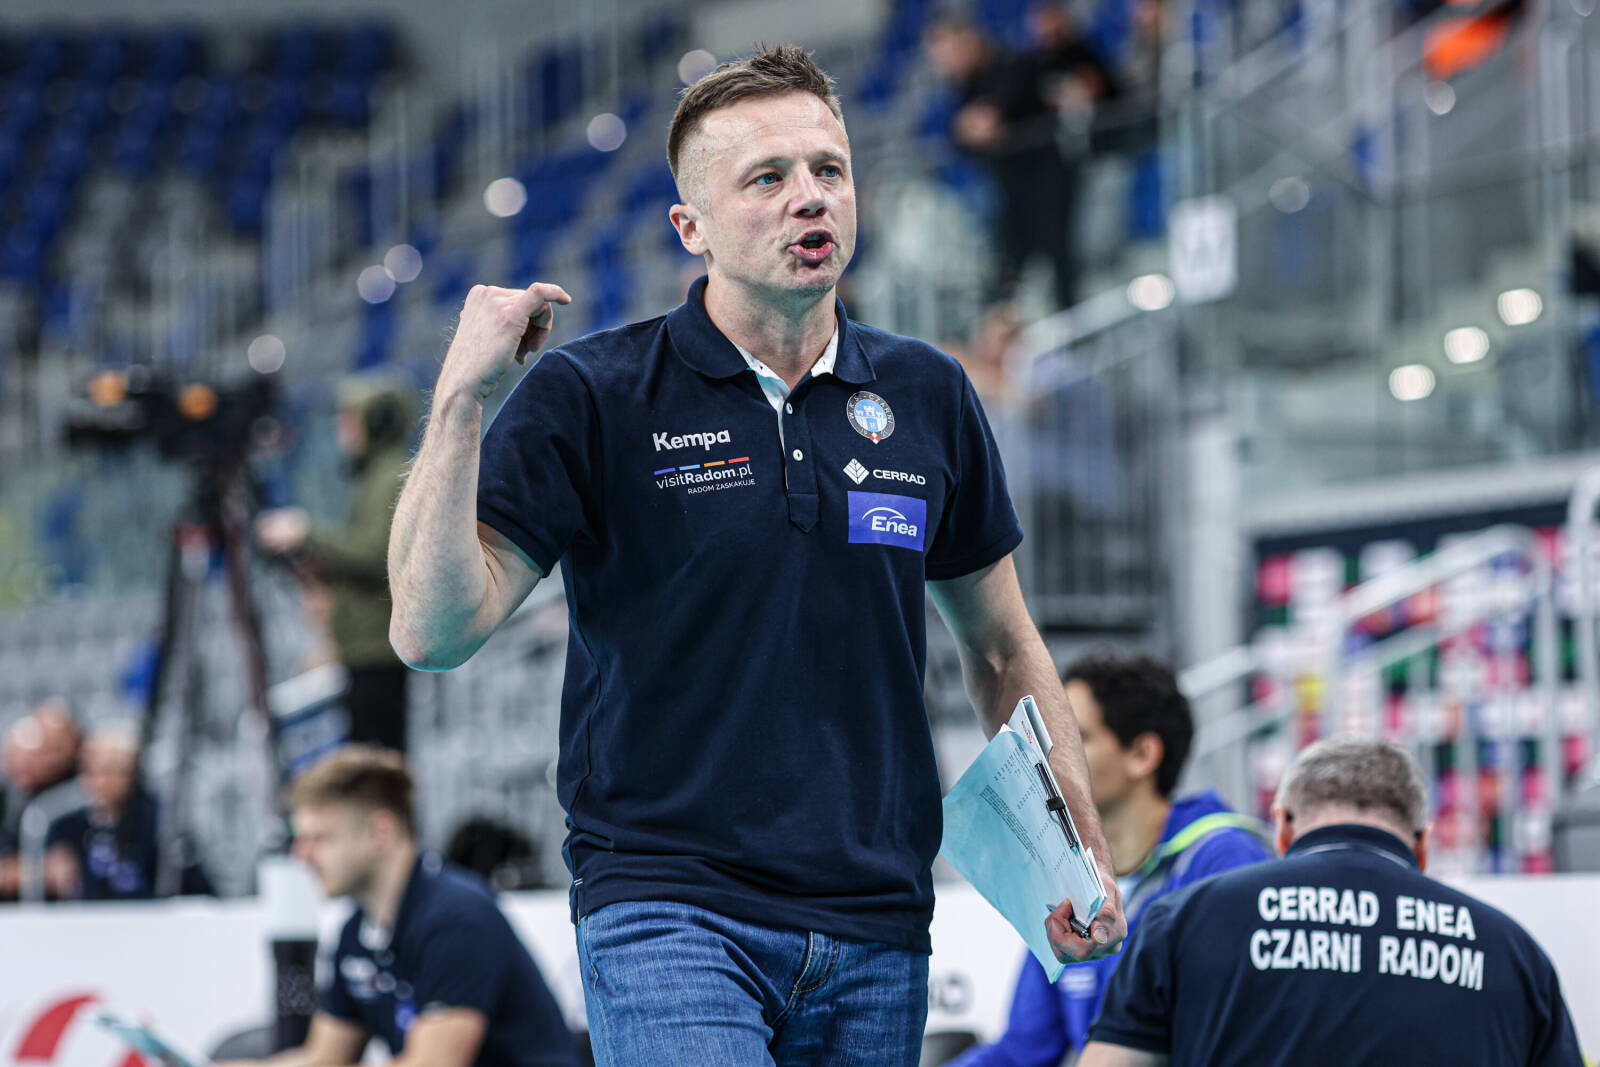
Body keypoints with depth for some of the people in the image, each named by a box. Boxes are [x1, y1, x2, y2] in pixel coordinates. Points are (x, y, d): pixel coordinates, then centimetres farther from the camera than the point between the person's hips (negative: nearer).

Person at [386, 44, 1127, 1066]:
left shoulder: (931, 397, 10)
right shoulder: (591, 399, -3)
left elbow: (1001, 646, 21)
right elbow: (433, 629, -11)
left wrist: (1079, 847, 13)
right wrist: (463, 393, -17)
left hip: (876, 929, 4)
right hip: (667, 910, -4)